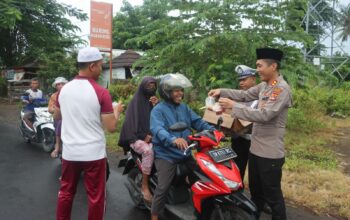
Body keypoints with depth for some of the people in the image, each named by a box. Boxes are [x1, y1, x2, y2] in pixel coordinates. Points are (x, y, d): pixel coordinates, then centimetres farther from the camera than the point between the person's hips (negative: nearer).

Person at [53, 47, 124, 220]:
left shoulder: (64, 89, 1)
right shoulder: (101, 92, -16)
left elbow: (57, 116, 17)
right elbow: (111, 127, -15)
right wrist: (117, 110, 3)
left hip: (69, 152, 5)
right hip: (94, 153, -5)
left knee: (66, 192, 20)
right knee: (96, 196, 9)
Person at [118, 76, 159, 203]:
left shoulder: (154, 101, 15)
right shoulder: (136, 101, 0)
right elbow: (132, 121, -8)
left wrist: (157, 106, -8)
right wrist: (143, 135, -17)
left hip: (152, 136, 5)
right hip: (137, 137, -4)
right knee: (149, 151, -35)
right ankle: (144, 186, -24)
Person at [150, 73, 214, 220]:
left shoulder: (184, 107, 11)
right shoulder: (158, 110, -11)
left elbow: (197, 122, 6)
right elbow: (158, 129, -28)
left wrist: (212, 130, -12)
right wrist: (173, 139, -47)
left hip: (185, 153, 7)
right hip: (166, 154, -7)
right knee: (163, 188, -13)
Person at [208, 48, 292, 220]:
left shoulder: (282, 89, -19)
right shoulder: (264, 86, 9)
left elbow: (264, 115, -27)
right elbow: (245, 95, 15)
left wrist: (233, 106, -26)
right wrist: (222, 91, 1)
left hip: (270, 153, -9)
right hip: (255, 148, 9)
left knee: (272, 195, 5)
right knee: (255, 190, 24)